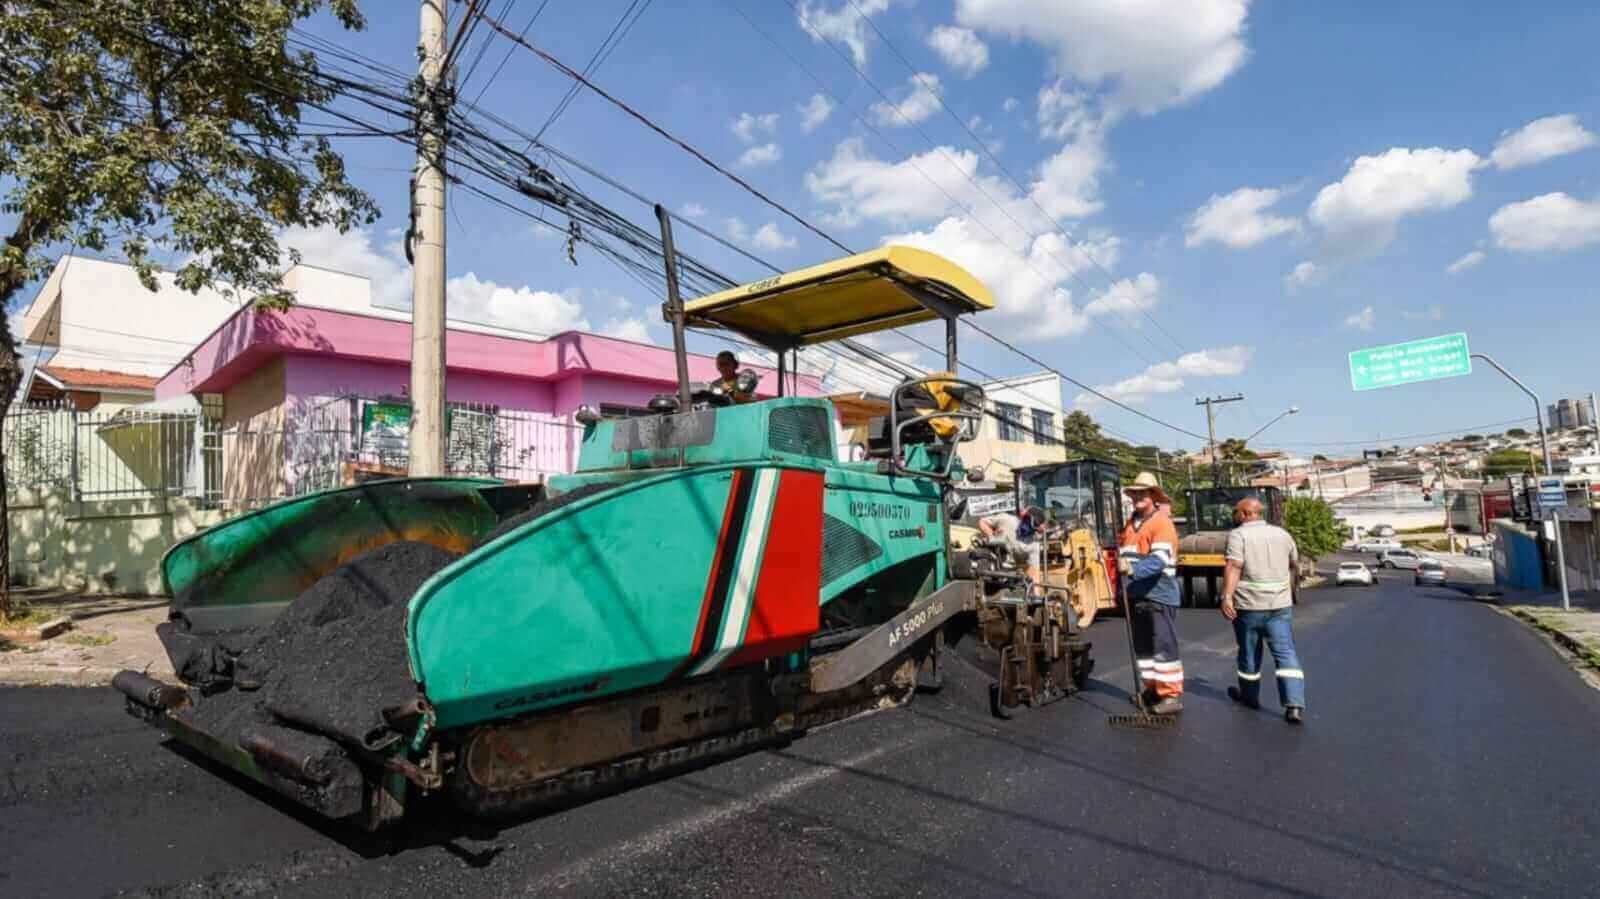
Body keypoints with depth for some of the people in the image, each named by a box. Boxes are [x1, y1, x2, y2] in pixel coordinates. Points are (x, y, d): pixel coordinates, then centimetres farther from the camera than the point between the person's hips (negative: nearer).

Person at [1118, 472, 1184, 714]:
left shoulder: (1162, 522, -11)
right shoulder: (1130, 523, 14)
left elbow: (1160, 559, -24)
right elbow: (1122, 554, 23)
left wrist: (1133, 569, -37)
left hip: (1159, 594, -8)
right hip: (1136, 594, 8)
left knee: (1164, 645, -4)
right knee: (1142, 645, 15)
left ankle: (1172, 695, 1)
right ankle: (1152, 687, 27)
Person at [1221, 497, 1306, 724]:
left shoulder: (1238, 535, -7)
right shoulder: (1281, 533, 10)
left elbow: (1234, 567, -20)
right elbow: (1293, 564, 24)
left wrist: (1226, 597, -25)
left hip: (1248, 605, -3)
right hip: (1281, 605, 4)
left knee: (1249, 653, 13)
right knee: (1286, 654, 2)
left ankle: (1249, 695, 30)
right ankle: (1295, 705, -9)